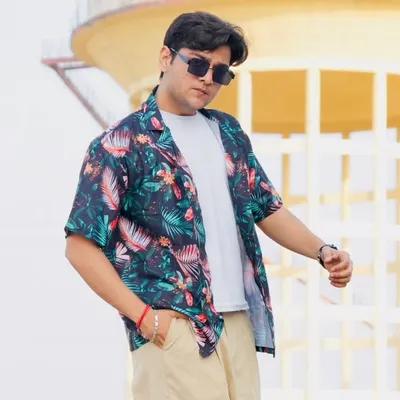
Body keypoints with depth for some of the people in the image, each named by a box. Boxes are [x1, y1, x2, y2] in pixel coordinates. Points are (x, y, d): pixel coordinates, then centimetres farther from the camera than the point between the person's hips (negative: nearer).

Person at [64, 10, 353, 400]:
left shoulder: (228, 133, 16)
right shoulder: (120, 145, -3)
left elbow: (267, 208, 21)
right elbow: (81, 246, -6)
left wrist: (322, 251, 3)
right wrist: (143, 315, -12)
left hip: (238, 322, 6)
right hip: (173, 328, -6)